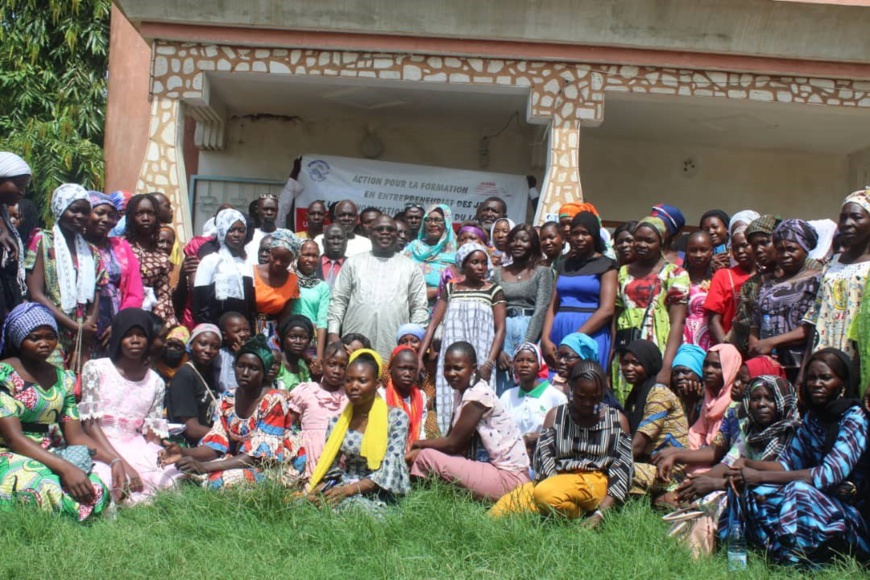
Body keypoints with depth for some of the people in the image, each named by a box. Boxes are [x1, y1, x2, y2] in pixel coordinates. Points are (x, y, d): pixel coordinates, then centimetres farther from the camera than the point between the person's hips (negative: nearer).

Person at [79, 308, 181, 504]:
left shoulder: (155, 383, 14)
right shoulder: (96, 369, 4)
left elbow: (152, 434, 10)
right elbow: (90, 424, -5)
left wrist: (161, 455, -15)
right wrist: (122, 464, -17)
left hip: (139, 450, 4)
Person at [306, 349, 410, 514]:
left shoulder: (396, 417, -3)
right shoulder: (336, 421, 10)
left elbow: (389, 471, -11)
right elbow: (331, 469, 10)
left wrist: (348, 489, -23)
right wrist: (318, 490, -14)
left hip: (379, 495, -4)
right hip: (343, 488, 4)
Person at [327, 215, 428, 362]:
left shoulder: (410, 267, 12)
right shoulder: (353, 262, 12)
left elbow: (419, 307, 10)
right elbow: (338, 300, 10)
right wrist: (333, 333, 0)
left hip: (394, 349, 0)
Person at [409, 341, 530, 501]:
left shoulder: (478, 395, -17)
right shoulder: (463, 391, 10)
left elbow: (453, 443, -13)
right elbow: (454, 438, 7)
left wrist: (418, 444, 1)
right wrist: (418, 449, -7)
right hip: (491, 466, 9)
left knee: (426, 457, -17)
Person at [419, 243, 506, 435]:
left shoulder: (494, 291, 6)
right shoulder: (449, 289, 11)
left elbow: (500, 328, -2)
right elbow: (433, 324, 7)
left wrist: (488, 363, -13)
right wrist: (419, 357, -3)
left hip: (479, 363, -2)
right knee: (450, 403, -1)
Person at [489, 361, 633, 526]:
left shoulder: (617, 420, 8)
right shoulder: (556, 416, 14)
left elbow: (623, 469, 0)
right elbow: (543, 458, 3)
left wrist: (601, 512, -15)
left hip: (596, 482, -4)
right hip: (557, 480, 4)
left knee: (545, 493, -37)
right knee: (500, 510, -21)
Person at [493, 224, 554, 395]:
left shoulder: (542, 272, 6)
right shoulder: (499, 273, 13)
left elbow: (541, 310, -4)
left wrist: (525, 346, -15)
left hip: (530, 330, -2)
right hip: (503, 331, 2)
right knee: (502, 391, -1)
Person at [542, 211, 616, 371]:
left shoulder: (606, 265, 1)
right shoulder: (564, 265, 17)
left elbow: (607, 310, -9)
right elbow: (553, 306, 11)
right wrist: (545, 339, -5)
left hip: (590, 336, -5)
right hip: (559, 333, 5)